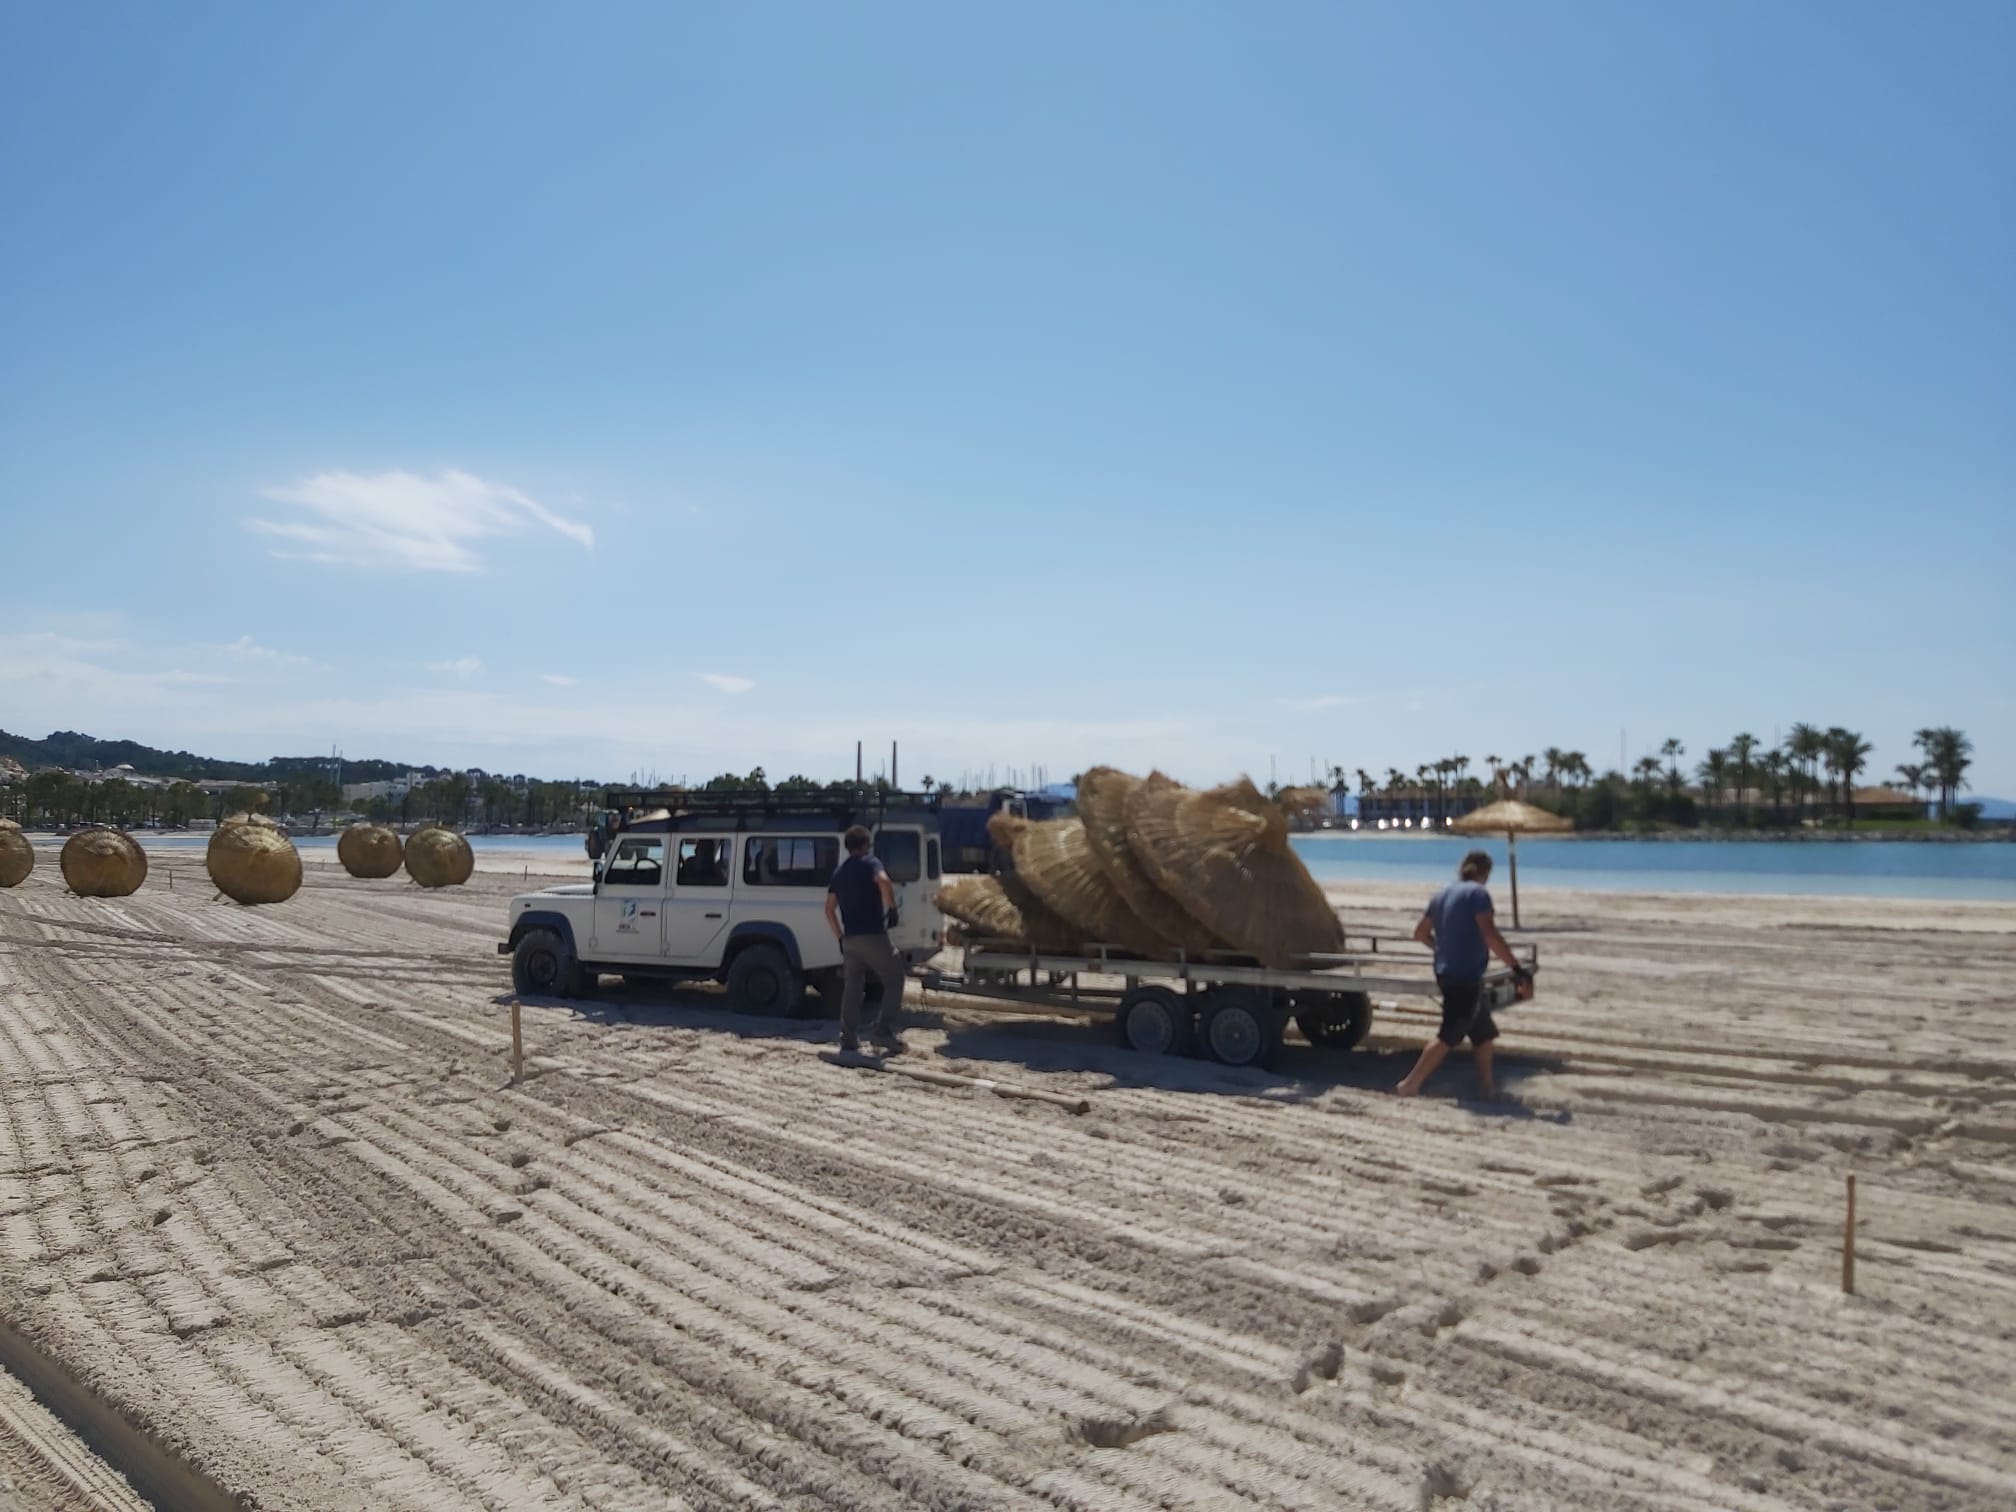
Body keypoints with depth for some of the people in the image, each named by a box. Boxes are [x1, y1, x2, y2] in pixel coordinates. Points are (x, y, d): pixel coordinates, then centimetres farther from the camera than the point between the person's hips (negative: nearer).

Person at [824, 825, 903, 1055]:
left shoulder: (840, 872, 18)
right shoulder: (870, 863, -2)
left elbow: (830, 909, 16)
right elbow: (884, 882, -24)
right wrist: (891, 909, -12)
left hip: (850, 939, 6)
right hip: (873, 936, -6)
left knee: (852, 989, 12)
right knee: (894, 980, 5)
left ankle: (848, 1040, 9)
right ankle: (884, 1032, -3)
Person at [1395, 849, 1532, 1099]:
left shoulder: (1442, 895, 13)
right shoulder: (1477, 893, -10)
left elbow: (1421, 933, 23)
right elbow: (1490, 935, -22)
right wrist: (1517, 967, -20)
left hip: (1446, 973, 9)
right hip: (1466, 976, -9)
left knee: (1485, 1032, 19)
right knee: (1448, 1036, -8)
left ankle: (1486, 1087, 22)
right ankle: (1410, 1086, -10)